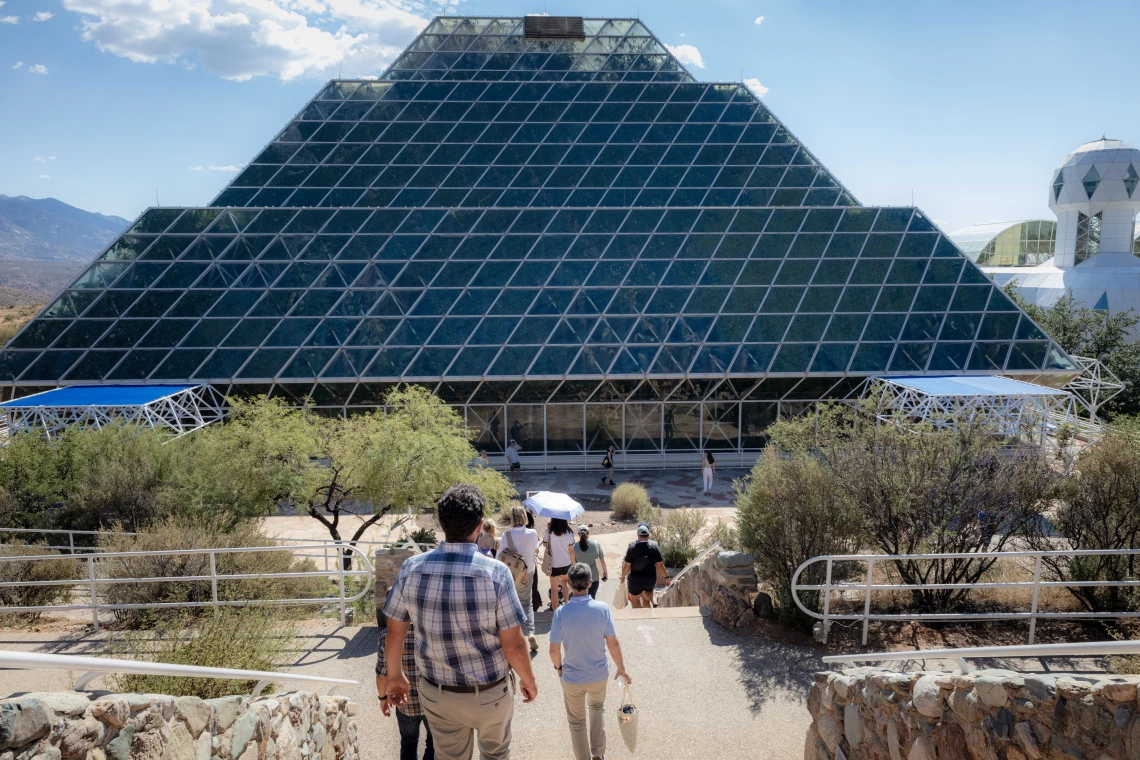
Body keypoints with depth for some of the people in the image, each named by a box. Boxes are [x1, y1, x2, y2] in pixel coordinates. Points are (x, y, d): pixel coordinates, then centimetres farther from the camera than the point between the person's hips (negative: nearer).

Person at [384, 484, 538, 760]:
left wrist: (395, 677, 14)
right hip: (489, 692, -2)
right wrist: (528, 680, 1)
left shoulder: (412, 569, -15)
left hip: (436, 692, 2)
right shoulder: (495, 572, -24)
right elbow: (513, 645, -17)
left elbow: (394, 634, -4)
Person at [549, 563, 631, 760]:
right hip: (599, 674, 2)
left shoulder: (561, 613, -22)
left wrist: (558, 667, 6)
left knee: (576, 722, 21)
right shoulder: (603, 608, -19)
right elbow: (613, 644, -12)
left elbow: (554, 650, -15)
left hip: (572, 677, -2)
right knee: (597, 707, 33)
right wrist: (621, 669, 4)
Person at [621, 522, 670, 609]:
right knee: (647, 599, 27)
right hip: (651, 578, 3)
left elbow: (627, 565, -12)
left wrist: (623, 576, 4)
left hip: (636, 579, -3)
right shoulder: (654, 546, -10)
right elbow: (659, 564, -8)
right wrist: (666, 577, 5)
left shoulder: (632, 546, -15)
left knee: (635, 600, 17)